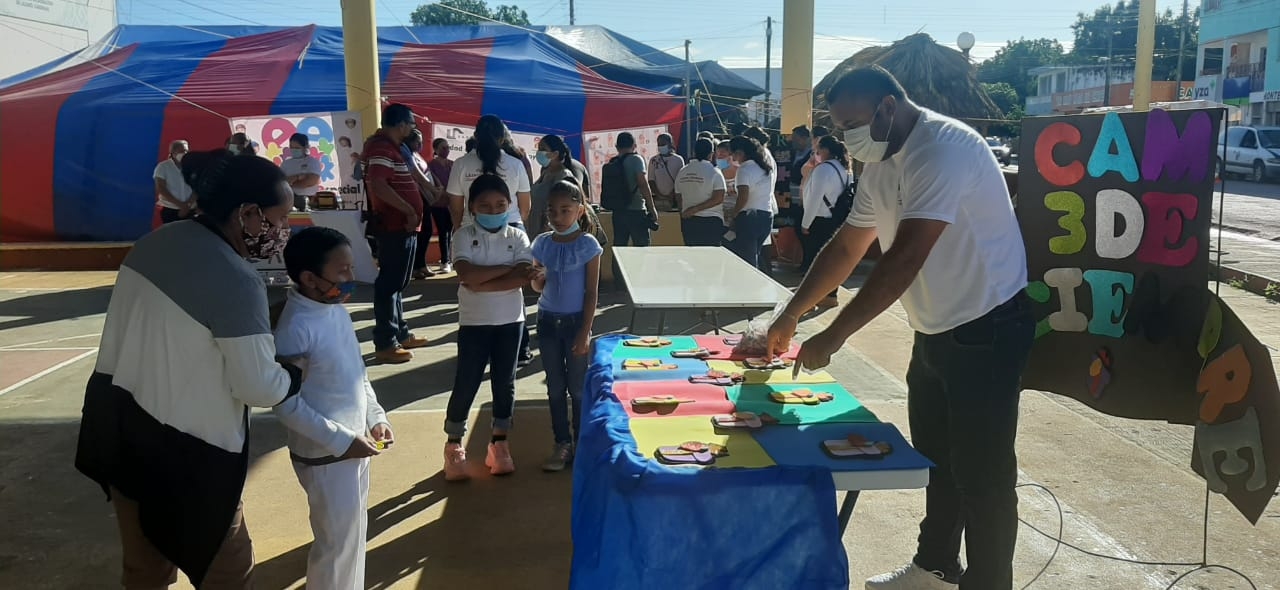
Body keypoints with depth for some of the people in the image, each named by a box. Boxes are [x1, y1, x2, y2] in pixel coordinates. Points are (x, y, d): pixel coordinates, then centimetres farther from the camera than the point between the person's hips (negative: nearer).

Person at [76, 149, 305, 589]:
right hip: (180, 451, -8)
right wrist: (296, 371, -2)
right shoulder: (237, 281, -25)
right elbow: (258, 388, -20)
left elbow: (161, 334, 11)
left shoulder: (155, 242, 1)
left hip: (119, 423, 9)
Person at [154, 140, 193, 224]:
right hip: (169, 210, -1)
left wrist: (187, 205, -14)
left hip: (188, 211, 1)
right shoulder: (163, 167, -2)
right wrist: (180, 204, -14)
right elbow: (161, 189, -8)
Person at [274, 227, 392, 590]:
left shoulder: (337, 309, 2)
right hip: (326, 456, -8)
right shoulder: (295, 328, -23)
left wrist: (376, 416, 5)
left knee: (353, 537, 22)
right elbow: (285, 403, -23)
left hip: (356, 445, 8)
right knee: (337, 544, 8)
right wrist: (340, 440, -21)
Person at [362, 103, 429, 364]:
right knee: (390, 283, -7)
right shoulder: (382, 148, -16)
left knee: (396, 282, 16)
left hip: (401, 225, 11)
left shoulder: (391, 147, 17)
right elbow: (379, 185, -26)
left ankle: (401, 334, 26)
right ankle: (385, 344, -2)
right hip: (395, 225, -11)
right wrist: (409, 210, -22)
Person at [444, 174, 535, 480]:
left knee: (504, 382, 11)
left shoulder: (517, 236, -2)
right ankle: (454, 445, 20)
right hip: (474, 323, -2)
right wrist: (507, 268, -17)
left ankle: (499, 442, 27)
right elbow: (467, 274, -21)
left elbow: (523, 278, -15)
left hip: (511, 321, 2)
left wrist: (482, 283, -20)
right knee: (466, 384, 3)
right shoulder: (464, 236, -6)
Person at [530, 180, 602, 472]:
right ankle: (562, 444, 22)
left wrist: (585, 332, -12)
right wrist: (537, 278, -13)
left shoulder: (588, 244, -10)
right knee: (555, 387, 11)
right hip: (548, 321, 4)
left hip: (575, 321, -4)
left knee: (577, 387, 5)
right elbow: (538, 287, 11)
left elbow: (592, 292, -9)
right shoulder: (542, 243, 1)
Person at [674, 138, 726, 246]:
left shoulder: (682, 172, 7)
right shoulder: (714, 172, -8)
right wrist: (696, 209, -11)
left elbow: (679, 198, 12)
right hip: (710, 221, -5)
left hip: (688, 221, 5)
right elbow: (718, 199, -15)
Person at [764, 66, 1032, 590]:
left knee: (981, 475, 0)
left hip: (985, 331, -9)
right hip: (936, 331, 9)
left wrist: (832, 337, -29)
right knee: (935, 461, 20)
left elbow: (905, 259, -30)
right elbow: (844, 248, 13)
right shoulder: (879, 166, 6)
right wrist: (789, 317, 12)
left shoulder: (945, 148, -23)